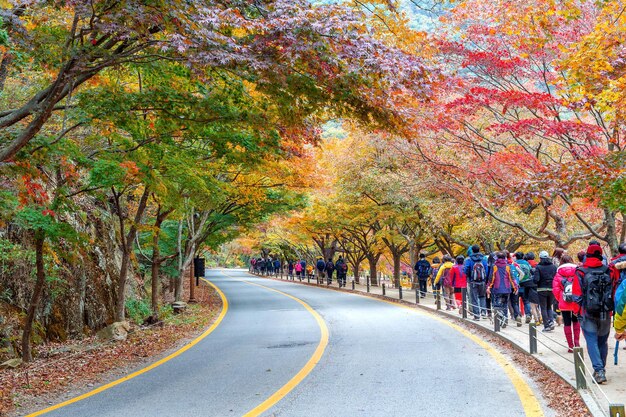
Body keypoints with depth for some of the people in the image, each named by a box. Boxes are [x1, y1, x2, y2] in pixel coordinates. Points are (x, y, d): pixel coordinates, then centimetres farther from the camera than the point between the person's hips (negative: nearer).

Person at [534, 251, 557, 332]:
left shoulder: (538, 267, -8)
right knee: (549, 307, 18)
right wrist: (553, 284, 14)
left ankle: (546, 326, 1)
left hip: (542, 289, -3)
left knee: (543, 308, 5)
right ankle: (551, 321, -3)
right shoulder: (553, 266, 3)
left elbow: (536, 279, -16)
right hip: (552, 289, 3)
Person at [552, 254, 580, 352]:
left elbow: (555, 289, -6)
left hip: (564, 304, -1)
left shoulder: (558, 274, -2)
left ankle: (571, 346, 7)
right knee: (576, 321, 21)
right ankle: (577, 342, 14)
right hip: (576, 302, 1)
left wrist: (560, 299, 8)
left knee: (567, 323, 6)